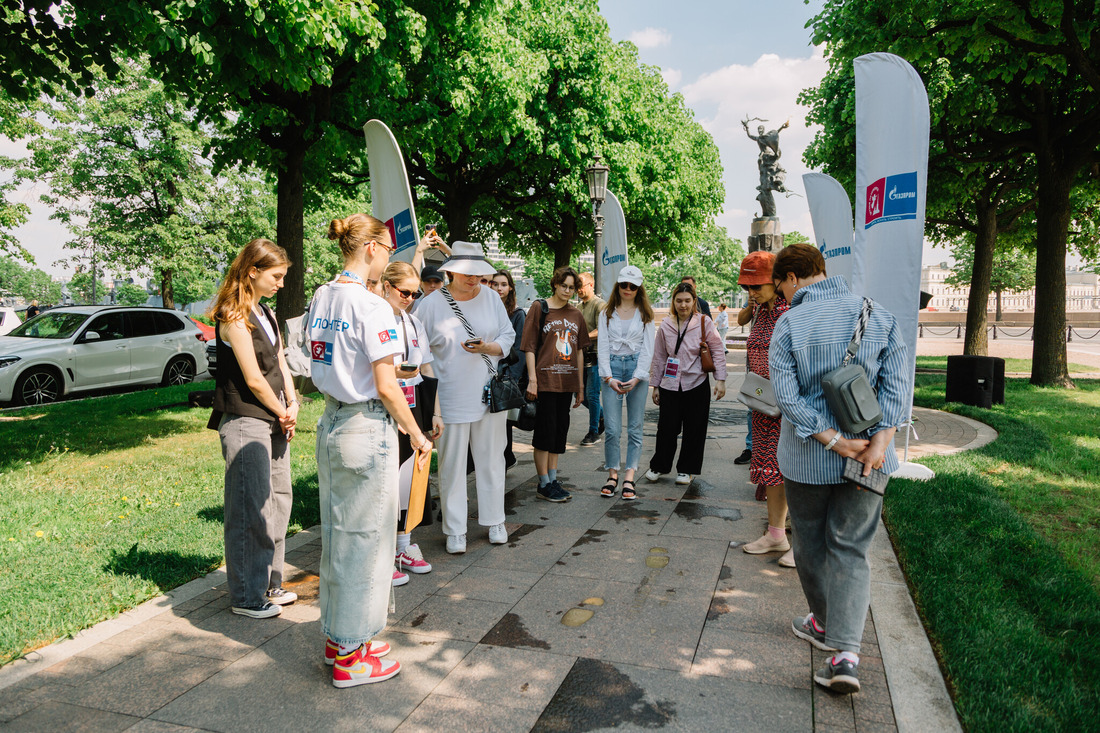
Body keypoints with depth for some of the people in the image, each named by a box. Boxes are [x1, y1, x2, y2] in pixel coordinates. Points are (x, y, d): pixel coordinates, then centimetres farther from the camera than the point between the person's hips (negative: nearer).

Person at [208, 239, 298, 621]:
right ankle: (246, 596, 10)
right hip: (244, 421, -9)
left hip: (274, 421, 9)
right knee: (251, 510, -2)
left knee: (278, 503, 13)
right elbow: (253, 378, -14)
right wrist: (282, 413, -3)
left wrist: (292, 405, 0)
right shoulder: (234, 317, -12)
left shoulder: (267, 314, 16)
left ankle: (269, 584, 27)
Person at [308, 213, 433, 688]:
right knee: (364, 537, 4)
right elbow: (386, 387, -18)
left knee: (336, 533, 18)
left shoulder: (320, 299, 8)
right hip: (367, 430, -8)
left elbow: (322, 370, 14)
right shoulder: (371, 306, -18)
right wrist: (418, 436, -8)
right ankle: (351, 656, 17)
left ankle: (337, 638, 33)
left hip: (330, 425, 9)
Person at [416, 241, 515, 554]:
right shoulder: (432, 303, -4)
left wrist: (487, 347, -15)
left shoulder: (491, 297, 5)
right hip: (451, 397, -2)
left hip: (490, 393, 3)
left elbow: (508, 337, 7)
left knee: (491, 459, 12)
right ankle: (455, 530, 16)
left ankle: (494, 521, 27)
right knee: (452, 464, 3)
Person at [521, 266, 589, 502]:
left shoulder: (576, 314, 12)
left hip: (567, 381, 5)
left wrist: (580, 385, 14)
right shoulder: (539, 308, -2)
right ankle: (544, 484, 6)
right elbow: (530, 346, -6)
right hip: (546, 379, -5)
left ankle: (553, 480, 20)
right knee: (545, 430, -2)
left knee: (560, 430, 10)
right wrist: (532, 379, -13)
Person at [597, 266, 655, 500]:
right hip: (611, 368, 0)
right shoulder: (607, 313, 10)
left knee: (635, 427, 1)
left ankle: (629, 478, 6)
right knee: (612, 428, -5)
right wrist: (609, 377, -7)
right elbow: (603, 347, 4)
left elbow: (648, 349, 3)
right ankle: (612, 475, 8)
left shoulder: (645, 314, 8)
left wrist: (637, 378, -9)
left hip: (637, 368, 0)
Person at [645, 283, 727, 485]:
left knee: (694, 429, 5)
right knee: (666, 427, 2)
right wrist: (655, 386, 10)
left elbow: (717, 352, 0)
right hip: (670, 384, 1)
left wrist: (720, 380, -6)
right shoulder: (665, 326, 4)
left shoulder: (704, 323, -3)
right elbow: (659, 357, 10)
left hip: (697, 384, -1)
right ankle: (658, 466, 21)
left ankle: (686, 469, 21)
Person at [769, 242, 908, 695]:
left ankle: (824, 623, 37)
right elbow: (896, 382, -5)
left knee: (811, 543, 18)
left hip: (806, 458, -2)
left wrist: (831, 440, -15)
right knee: (850, 550, 8)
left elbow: (786, 395, -16)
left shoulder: (789, 324, -9)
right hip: (869, 456, 3)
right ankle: (846, 651, -3)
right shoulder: (877, 315, 2)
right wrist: (882, 439, -11)